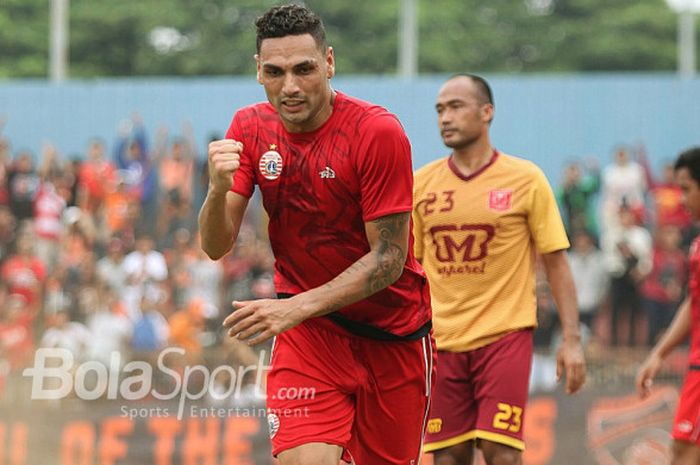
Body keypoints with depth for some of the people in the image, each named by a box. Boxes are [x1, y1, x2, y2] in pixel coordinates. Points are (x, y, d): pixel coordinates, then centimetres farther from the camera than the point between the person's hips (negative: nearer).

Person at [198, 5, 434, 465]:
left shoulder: (378, 132, -19)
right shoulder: (250, 129, -4)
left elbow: (390, 259, -18)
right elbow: (216, 247, -7)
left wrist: (297, 307, -28)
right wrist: (219, 189, -28)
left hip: (392, 331, -1)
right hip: (306, 329, 2)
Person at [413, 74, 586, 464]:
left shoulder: (526, 180, -1)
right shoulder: (421, 184, 7)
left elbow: (556, 261, 0)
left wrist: (572, 340, -6)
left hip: (505, 335, -3)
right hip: (442, 341, 3)